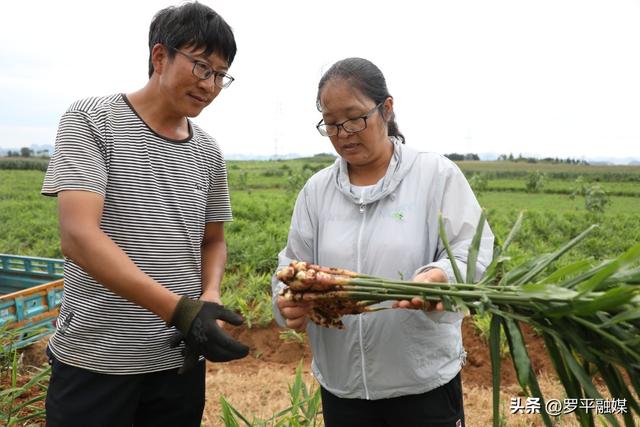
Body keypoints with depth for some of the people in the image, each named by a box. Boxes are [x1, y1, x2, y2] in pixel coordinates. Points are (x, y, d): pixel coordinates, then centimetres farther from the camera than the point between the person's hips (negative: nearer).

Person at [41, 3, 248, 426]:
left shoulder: (208, 152, 4)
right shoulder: (91, 120, -8)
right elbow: (78, 237, -19)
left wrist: (209, 298, -8)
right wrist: (180, 310, -27)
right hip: (94, 360, -4)